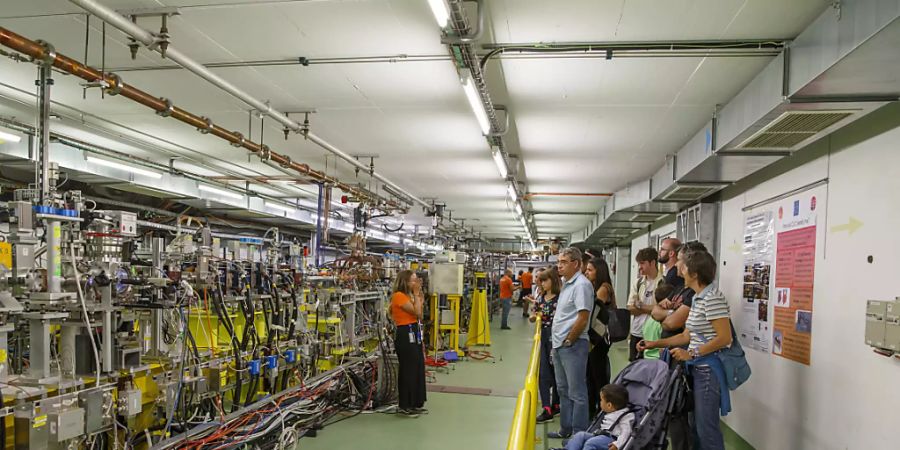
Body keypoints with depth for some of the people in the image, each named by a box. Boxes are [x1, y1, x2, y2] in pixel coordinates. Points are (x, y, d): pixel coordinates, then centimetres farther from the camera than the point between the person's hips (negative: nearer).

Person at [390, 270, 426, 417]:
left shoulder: (408, 295, 15)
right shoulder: (398, 296, -14)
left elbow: (419, 315, 9)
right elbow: (416, 312, -19)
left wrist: (418, 295, 7)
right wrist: (416, 294, -11)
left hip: (414, 333, 10)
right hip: (405, 335, -10)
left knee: (418, 369, 13)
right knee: (408, 370, -3)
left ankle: (416, 404, 23)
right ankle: (405, 406, 7)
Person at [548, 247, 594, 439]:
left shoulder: (581, 285, -15)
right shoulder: (566, 284, 14)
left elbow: (583, 318, -20)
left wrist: (568, 341, -14)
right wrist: (557, 343, 15)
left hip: (573, 345, -10)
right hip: (560, 344, 10)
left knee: (577, 392, 0)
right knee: (563, 389, 18)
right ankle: (565, 429, 29)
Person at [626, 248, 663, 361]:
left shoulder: (662, 282, -9)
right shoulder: (639, 282, 10)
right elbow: (630, 308, 4)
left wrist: (640, 306, -9)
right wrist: (650, 309, -10)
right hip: (636, 332, 6)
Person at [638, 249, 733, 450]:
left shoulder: (712, 298, -18)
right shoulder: (697, 298, 11)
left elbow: (725, 338, -22)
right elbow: (687, 336, 13)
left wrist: (691, 354, -20)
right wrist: (655, 344, 10)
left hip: (709, 369, -9)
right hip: (698, 368, 10)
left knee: (706, 427, -1)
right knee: (698, 425, 17)